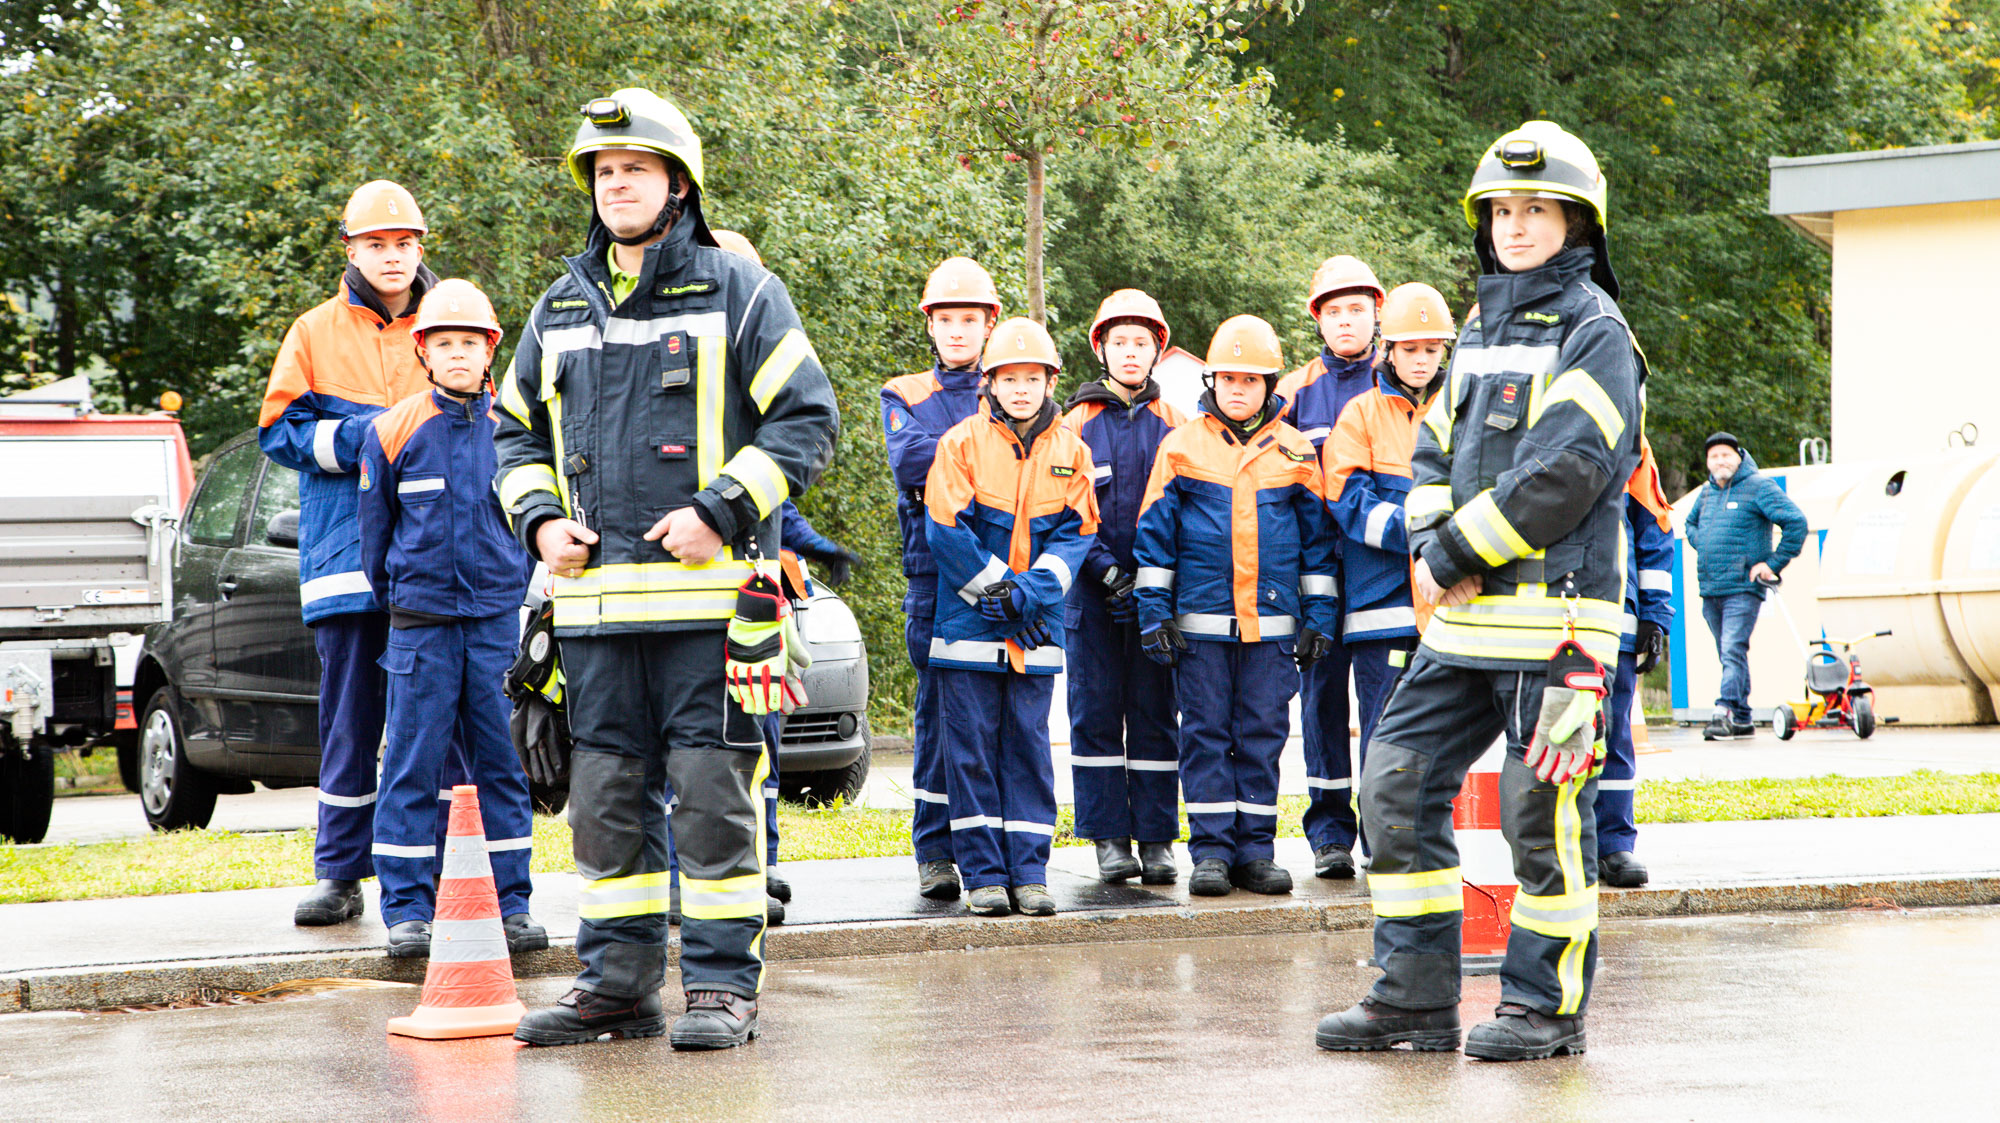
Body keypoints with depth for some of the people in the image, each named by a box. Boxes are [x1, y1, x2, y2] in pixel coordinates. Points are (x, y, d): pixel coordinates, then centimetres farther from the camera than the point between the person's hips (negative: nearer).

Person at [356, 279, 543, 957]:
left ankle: (510, 902, 10)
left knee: (502, 761, 3)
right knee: (413, 766, -2)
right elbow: (376, 530, 11)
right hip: (421, 622, -1)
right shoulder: (394, 431, 0)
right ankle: (407, 909, 2)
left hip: (498, 620, 1)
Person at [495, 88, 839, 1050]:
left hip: (707, 595, -5)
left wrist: (717, 511, -14)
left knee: (714, 789, -4)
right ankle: (617, 980, 15)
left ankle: (723, 985, 1)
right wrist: (539, 520, 5)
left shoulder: (736, 293, 0)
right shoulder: (561, 310, 15)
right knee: (607, 792, 7)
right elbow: (517, 430, 24)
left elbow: (807, 421, -4)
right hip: (594, 598, 5)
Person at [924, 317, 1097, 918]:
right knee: (973, 748, -1)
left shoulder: (1069, 449, 6)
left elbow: (1075, 532, 2)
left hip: (1038, 630, 2)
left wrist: (1029, 592, -12)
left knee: (1029, 745, 4)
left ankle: (1030, 871, 8)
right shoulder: (962, 441, -2)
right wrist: (995, 589, -10)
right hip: (969, 624, -2)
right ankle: (984, 873, 4)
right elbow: (946, 529, -6)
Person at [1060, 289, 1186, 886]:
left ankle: (1157, 840, 6)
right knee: (1096, 712, 0)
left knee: (1155, 713, 2)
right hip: (1093, 590, -1)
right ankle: (1110, 840, 5)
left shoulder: (1172, 425, 9)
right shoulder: (1077, 422, 5)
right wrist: (1108, 570, -12)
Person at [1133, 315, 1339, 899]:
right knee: (1205, 734, 1)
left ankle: (1255, 849, 9)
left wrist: (1319, 617, 7)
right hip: (1200, 621, -1)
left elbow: (1316, 538, 12)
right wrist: (1154, 614, -1)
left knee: (1263, 735, 3)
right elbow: (1154, 533, 5)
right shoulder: (1182, 446, 4)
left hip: (1272, 622, 1)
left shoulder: (1294, 452, 8)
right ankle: (1211, 850, 6)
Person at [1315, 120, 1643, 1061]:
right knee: (1397, 781, 5)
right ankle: (1416, 994, 11)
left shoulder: (1593, 332, -6)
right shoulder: (1481, 332, 19)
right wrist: (1433, 546, -2)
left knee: (1542, 807, -4)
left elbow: (1563, 471, -17)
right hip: (1465, 620, 8)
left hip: (1554, 618, -8)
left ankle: (1546, 1004, 8)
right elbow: (1435, 454, 19)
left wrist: (1457, 554, -14)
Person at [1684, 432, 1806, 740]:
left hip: (1743, 589, -7)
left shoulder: (1759, 487, -5)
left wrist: (1774, 564, -12)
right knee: (1729, 655, 10)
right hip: (1709, 590, 7)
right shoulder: (1707, 492, 15)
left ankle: (1725, 712, -25)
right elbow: (1691, 523, 35)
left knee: (1733, 650, -18)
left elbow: (1795, 522, -12)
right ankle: (1742, 719, 16)